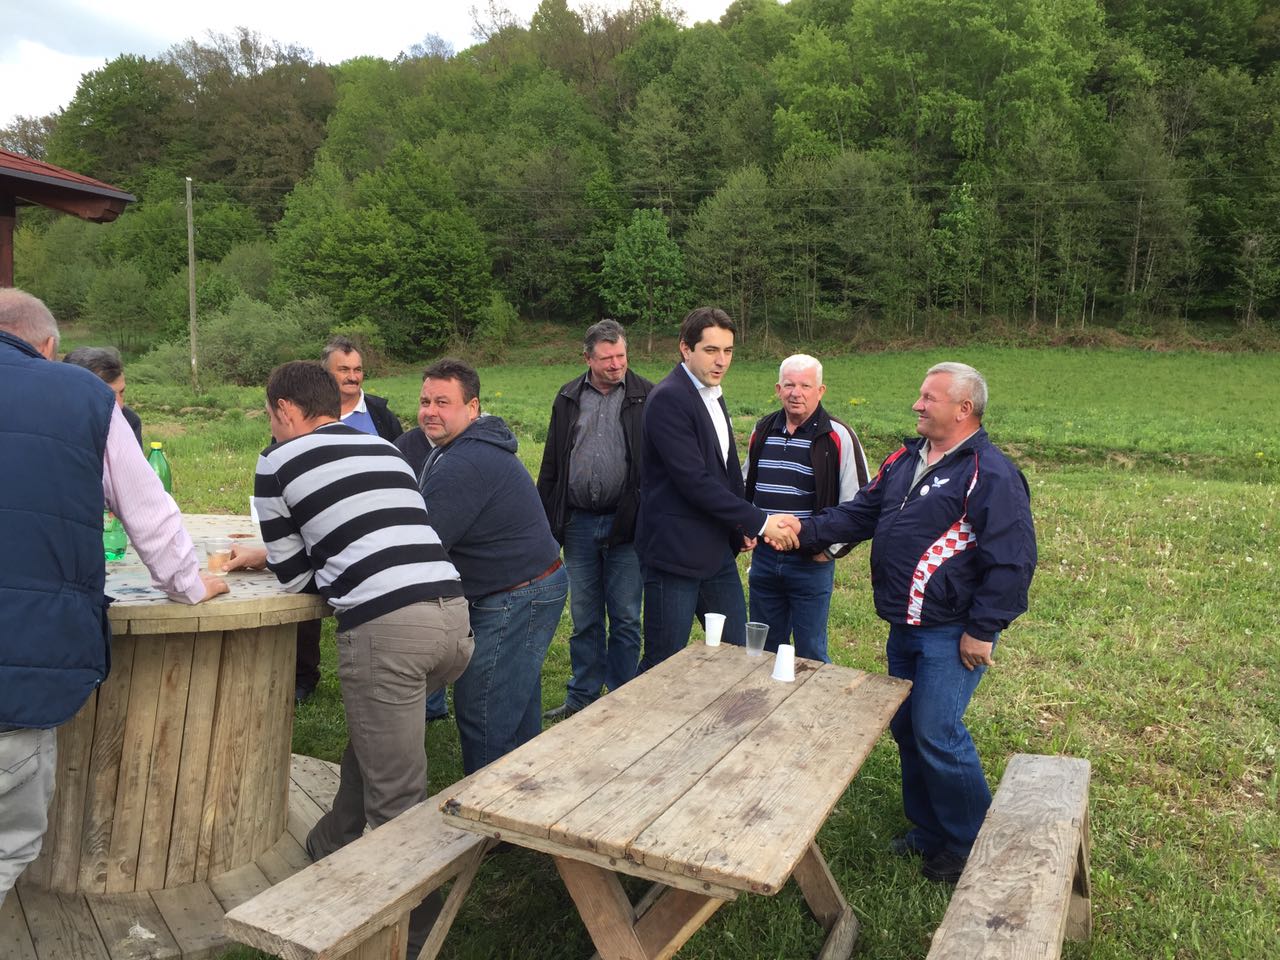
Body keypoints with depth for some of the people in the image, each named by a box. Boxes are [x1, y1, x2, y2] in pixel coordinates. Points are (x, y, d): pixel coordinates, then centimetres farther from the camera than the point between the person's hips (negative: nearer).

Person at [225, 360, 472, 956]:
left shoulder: (278, 462, 9)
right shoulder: (384, 449, 25)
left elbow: (296, 577, 12)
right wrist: (267, 554, 44)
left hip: (384, 626, -7)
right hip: (453, 614, 7)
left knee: (396, 796, 5)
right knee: (373, 733, 30)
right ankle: (336, 846, 47)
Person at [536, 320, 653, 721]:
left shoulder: (645, 397, -3)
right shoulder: (568, 399, 8)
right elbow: (550, 465, 11)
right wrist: (543, 520, 7)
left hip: (626, 523, -3)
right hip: (578, 523, 3)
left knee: (625, 619, 6)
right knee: (584, 619, 12)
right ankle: (581, 699, 26)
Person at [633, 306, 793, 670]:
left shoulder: (712, 397, 14)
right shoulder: (668, 399, -15)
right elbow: (694, 481, -22)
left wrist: (741, 528, 9)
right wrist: (758, 521, -18)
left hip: (718, 551, 9)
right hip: (674, 554, -9)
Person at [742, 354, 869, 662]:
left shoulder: (838, 437, -9)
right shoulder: (763, 430, 7)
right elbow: (745, 486, 22)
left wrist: (831, 549, -9)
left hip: (812, 562, -5)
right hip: (763, 558, 5)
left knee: (810, 654, 5)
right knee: (764, 649, 16)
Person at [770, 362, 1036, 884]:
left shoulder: (991, 474, -15)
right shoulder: (905, 460, 10)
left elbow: (1012, 561, -18)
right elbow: (860, 513, 13)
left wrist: (982, 631, -18)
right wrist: (807, 529, -1)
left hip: (952, 634, -8)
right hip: (905, 627, 8)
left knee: (936, 733, -8)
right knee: (906, 728, 14)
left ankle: (971, 844, 14)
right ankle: (929, 830, 32)